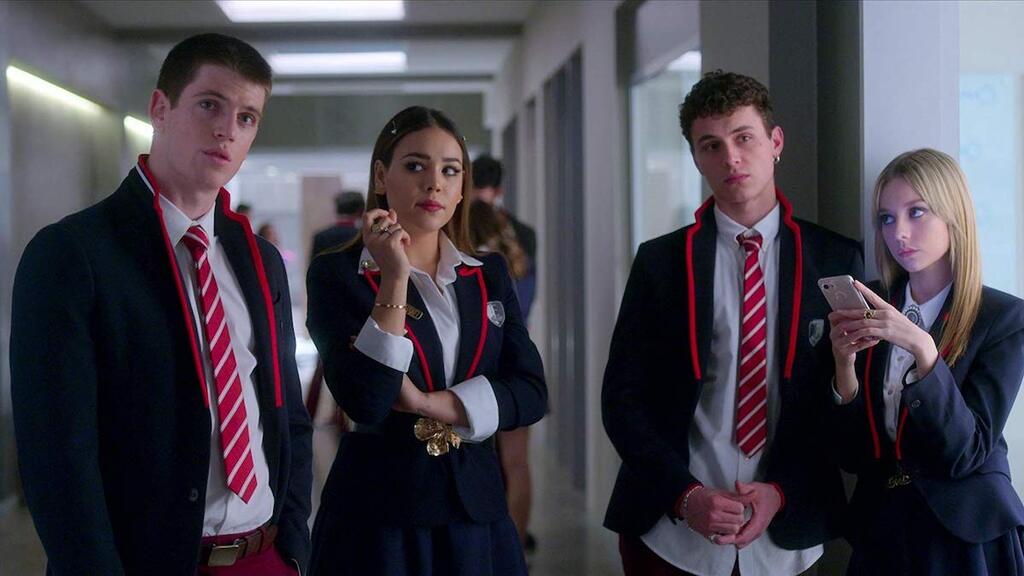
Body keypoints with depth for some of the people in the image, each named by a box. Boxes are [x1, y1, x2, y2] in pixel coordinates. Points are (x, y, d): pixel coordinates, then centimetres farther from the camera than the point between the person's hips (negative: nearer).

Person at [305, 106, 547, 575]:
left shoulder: (490, 275, 8)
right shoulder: (336, 274, -6)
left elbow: (531, 394, -2)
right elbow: (365, 402, -17)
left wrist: (426, 403, -13)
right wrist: (395, 279, -19)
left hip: (478, 507, 4)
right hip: (379, 513, -4)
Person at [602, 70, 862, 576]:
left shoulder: (837, 260, 0)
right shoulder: (660, 262, 0)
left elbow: (844, 399, 0)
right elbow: (622, 398, -2)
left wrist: (781, 491, -12)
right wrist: (685, 495, -13)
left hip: (787, 534, 0)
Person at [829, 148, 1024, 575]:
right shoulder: (871, 308, 0)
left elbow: (965, 451, -17)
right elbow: (853, 455, -2)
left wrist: (922, 349, -28)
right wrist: (845, 364, -18)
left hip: (968, 537, -3)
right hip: (881, 528, 3)